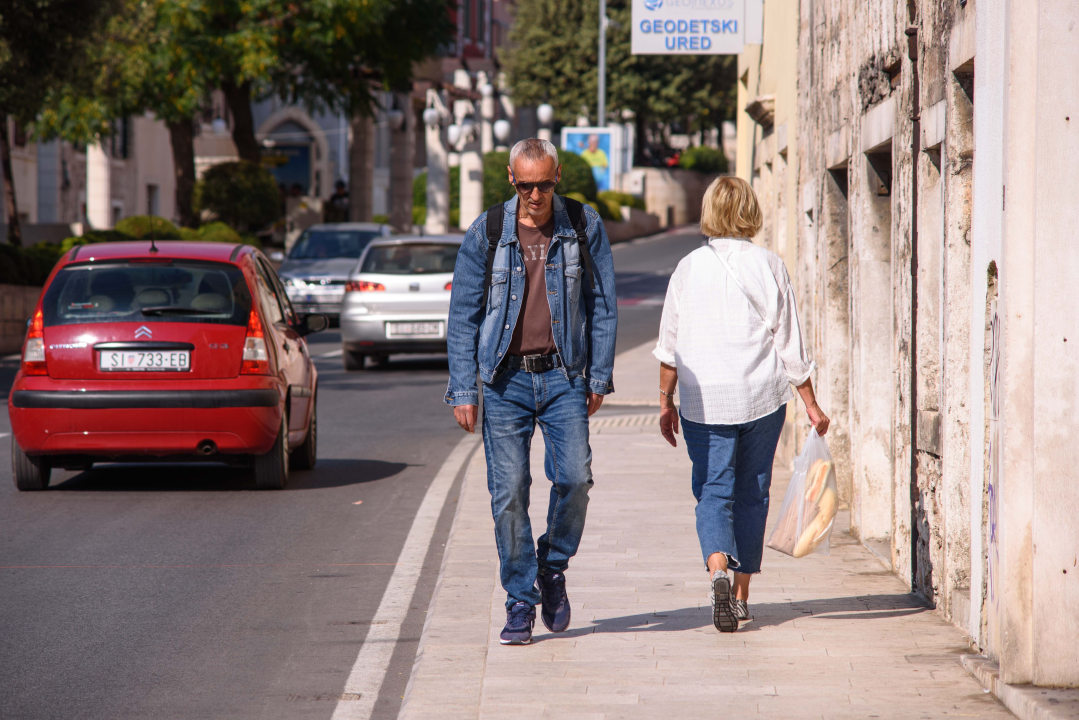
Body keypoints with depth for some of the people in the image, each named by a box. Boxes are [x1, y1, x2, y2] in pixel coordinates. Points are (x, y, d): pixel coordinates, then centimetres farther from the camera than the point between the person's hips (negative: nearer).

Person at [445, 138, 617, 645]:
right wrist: (463, 390, -2)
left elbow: (602, 306, 7)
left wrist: (599, 377, 1)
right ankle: (520, 602, 9)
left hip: (563, 376, 0)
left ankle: (553, 566, 14)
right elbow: (463, 316, 4)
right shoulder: (486, 233, 0)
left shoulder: (584, 227, 2)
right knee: (508, 493, -3)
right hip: (505, 379, 0)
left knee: (574, 478, -14)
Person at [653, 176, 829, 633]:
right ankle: (741, 594, 17)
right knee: (751, 494, 12)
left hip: (704, 401, -1)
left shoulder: (689, 268, -1)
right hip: (763, 397, 1)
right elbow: (790, 344, 0)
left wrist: (665, 401, 14)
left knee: (713, 492, 1)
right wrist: (811, 404, 7)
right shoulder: (769, 266, -2)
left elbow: (670, 345, 4)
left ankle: (718, 571, -25)